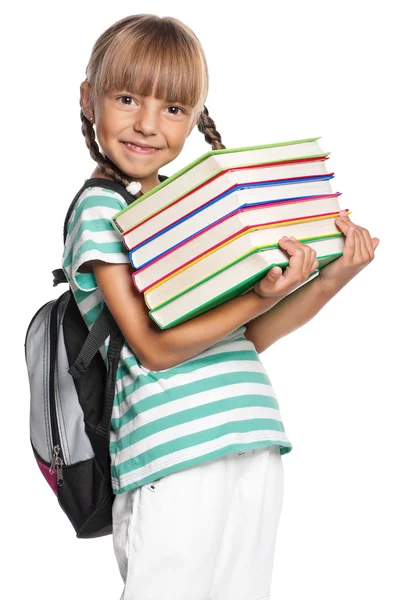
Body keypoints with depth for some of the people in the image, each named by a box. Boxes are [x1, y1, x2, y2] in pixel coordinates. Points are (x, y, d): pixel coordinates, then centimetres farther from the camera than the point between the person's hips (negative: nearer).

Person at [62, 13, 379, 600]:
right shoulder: (100, 208, -5)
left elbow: (249, 338, 13)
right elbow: (156, 348, -13)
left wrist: (332, 278, 3)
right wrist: (258, 300, -23)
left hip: (256, 445, 7)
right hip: (176, 454, -7)